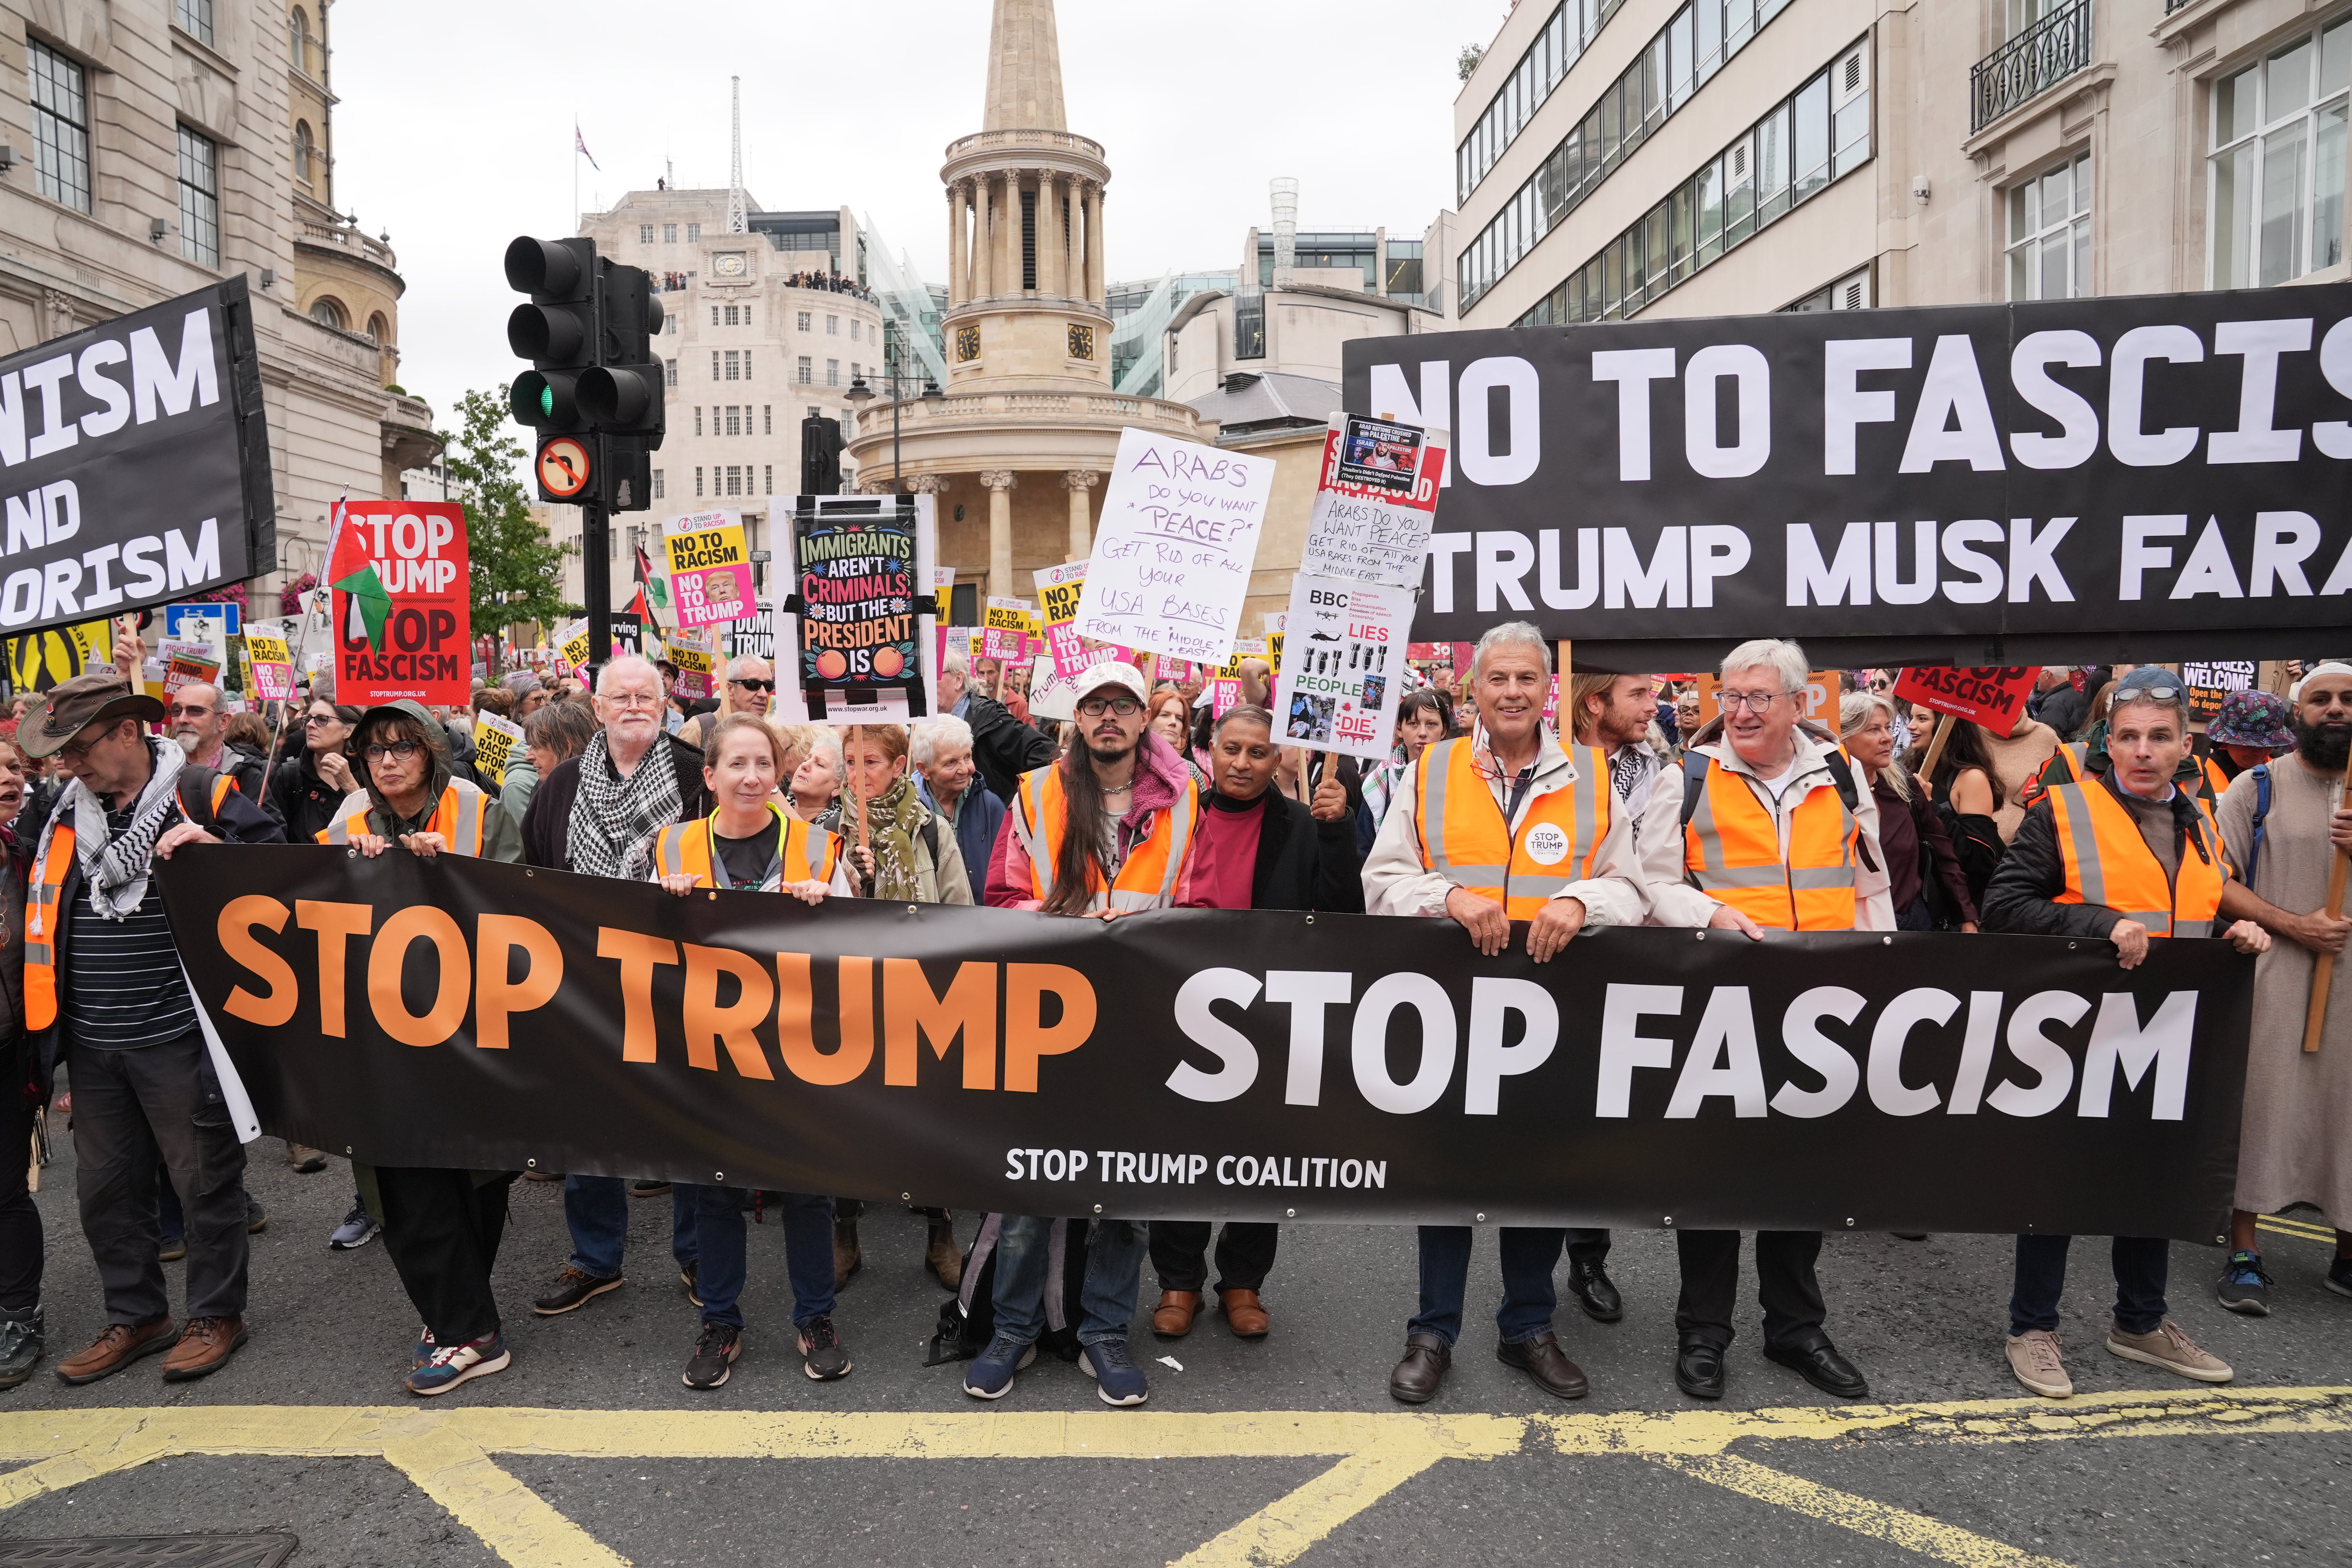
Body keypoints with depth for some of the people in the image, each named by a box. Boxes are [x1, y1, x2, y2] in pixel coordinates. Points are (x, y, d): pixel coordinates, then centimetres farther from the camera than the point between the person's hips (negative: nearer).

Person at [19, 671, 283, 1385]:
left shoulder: (204, 796, -8)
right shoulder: (67, 812, 9)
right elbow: (47, 907, 22)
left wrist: (215, 853, -24)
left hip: (177, 1037, -6)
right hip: (92, 1044, 6)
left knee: (204, 1182, 6)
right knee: (105, 1189, 16)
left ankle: (217, 1315, 22)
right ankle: (136, 1317, 32)